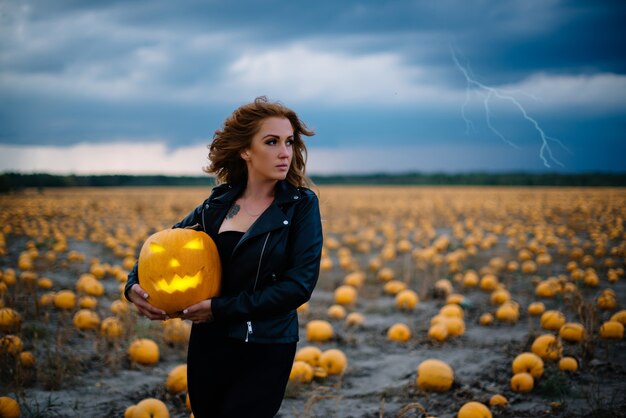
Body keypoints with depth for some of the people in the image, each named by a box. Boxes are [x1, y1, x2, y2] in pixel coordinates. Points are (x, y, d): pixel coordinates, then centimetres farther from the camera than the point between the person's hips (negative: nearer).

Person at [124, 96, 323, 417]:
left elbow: (301, 283, -16)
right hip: (208, 346, 4)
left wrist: (221, 308, -16)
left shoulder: (302, 205, -8)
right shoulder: (219, 203, 3)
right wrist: (134, 285, -7)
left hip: (264, 352, -4)